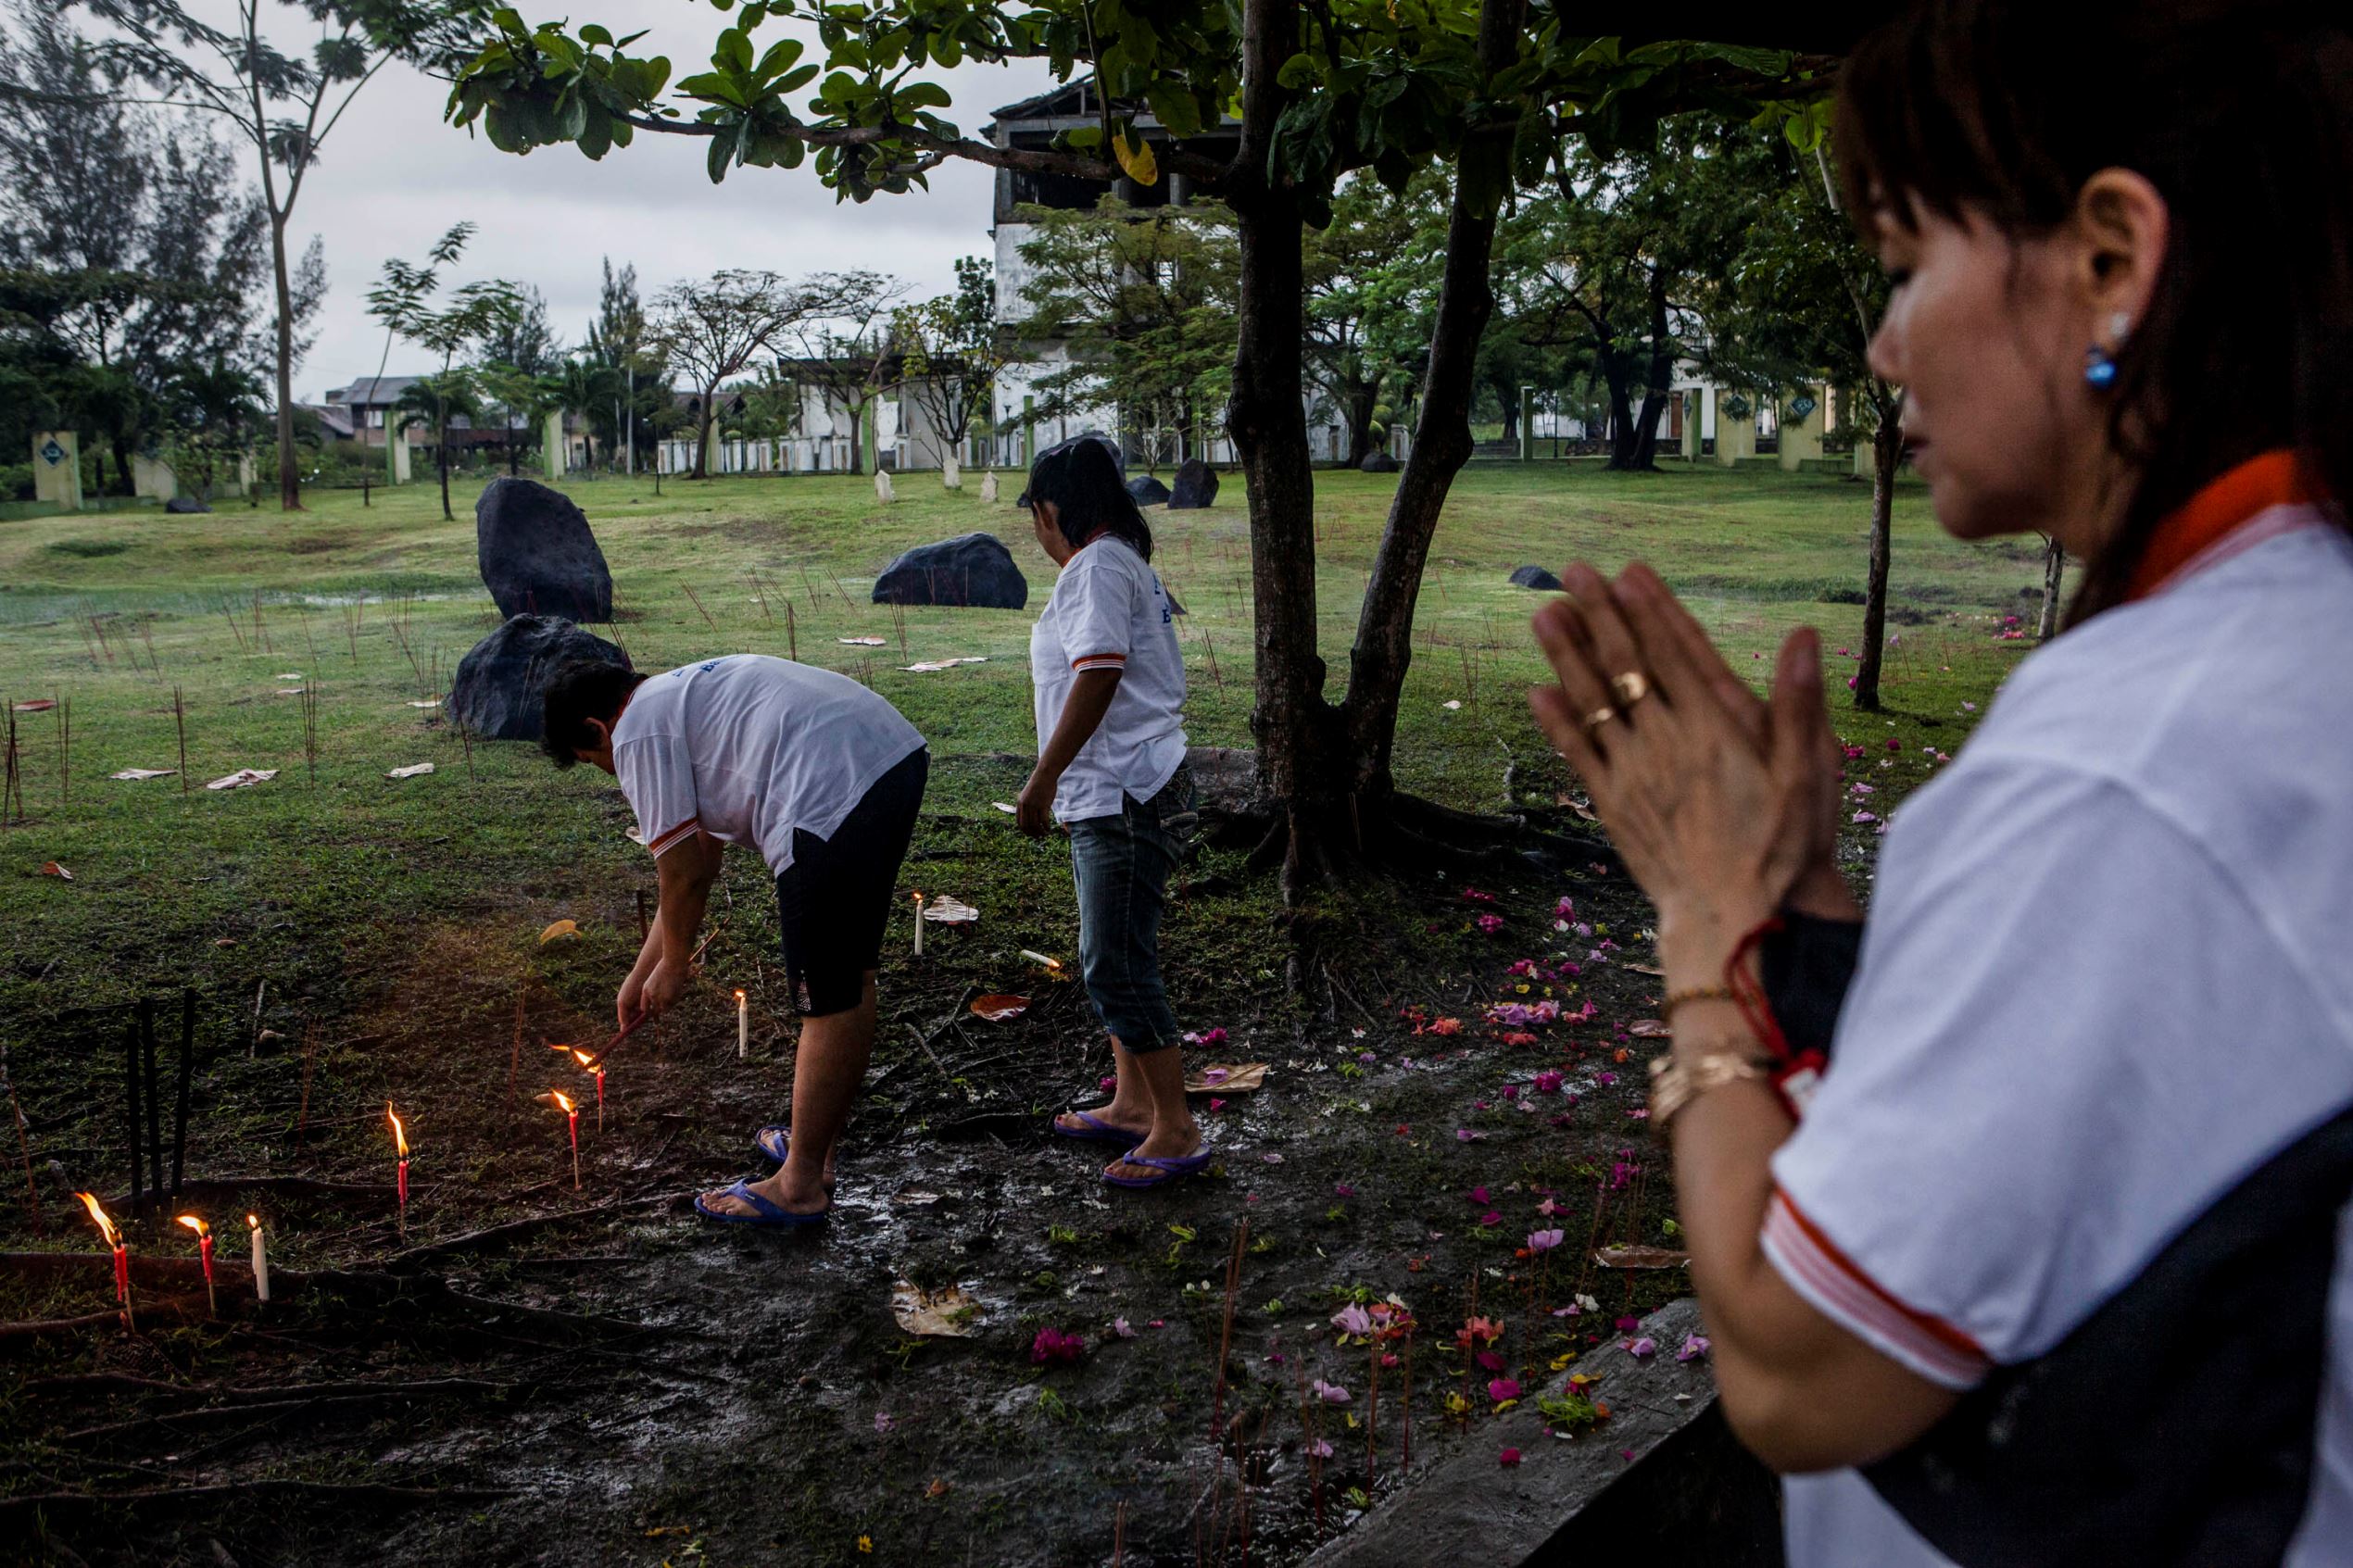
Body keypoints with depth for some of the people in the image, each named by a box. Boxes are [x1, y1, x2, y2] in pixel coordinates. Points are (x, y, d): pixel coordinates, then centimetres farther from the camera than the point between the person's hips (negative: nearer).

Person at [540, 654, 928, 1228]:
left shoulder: (638, 731, 2)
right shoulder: (685, 695, 32)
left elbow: (683, 872, 1)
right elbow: (699, 863, 35)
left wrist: (671, 965, 19)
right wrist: (641, 972, 40)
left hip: (836, 796, -10)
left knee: (829, 999, -1)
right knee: (850, 978, 20)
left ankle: (801, 1186, 11)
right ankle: (817, 1145, 35)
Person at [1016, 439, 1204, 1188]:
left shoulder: (1099, 565, -12)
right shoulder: (1121, 564, 19)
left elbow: (1098, 675, -23)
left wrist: (1041, 780, -20)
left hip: (1125, 795, -11)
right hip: (1108, 794, 11)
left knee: (1117, 965, -9)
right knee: (1111, 958, 17)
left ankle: (1176, 1130, -2)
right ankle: (1131, 1104, 27)